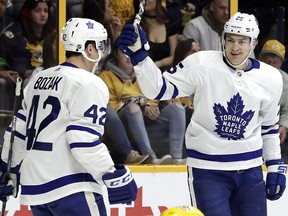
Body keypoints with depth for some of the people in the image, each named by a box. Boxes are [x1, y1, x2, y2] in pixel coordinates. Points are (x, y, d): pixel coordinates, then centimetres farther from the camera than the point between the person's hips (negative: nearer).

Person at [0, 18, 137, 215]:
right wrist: (115, 177, -15)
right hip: (71, 190, -9)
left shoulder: (39, 79, 15)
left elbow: (19, 132, 19)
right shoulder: (88, 84, -11)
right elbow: (84, 141, -19)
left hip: (35, 187, 9)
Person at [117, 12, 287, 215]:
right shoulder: (201, 64, -11)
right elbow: (160, 89, -10)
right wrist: (138, 55, -24)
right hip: (207, 169, -4)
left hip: (249, 170, 4)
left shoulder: (270, 78, 1)